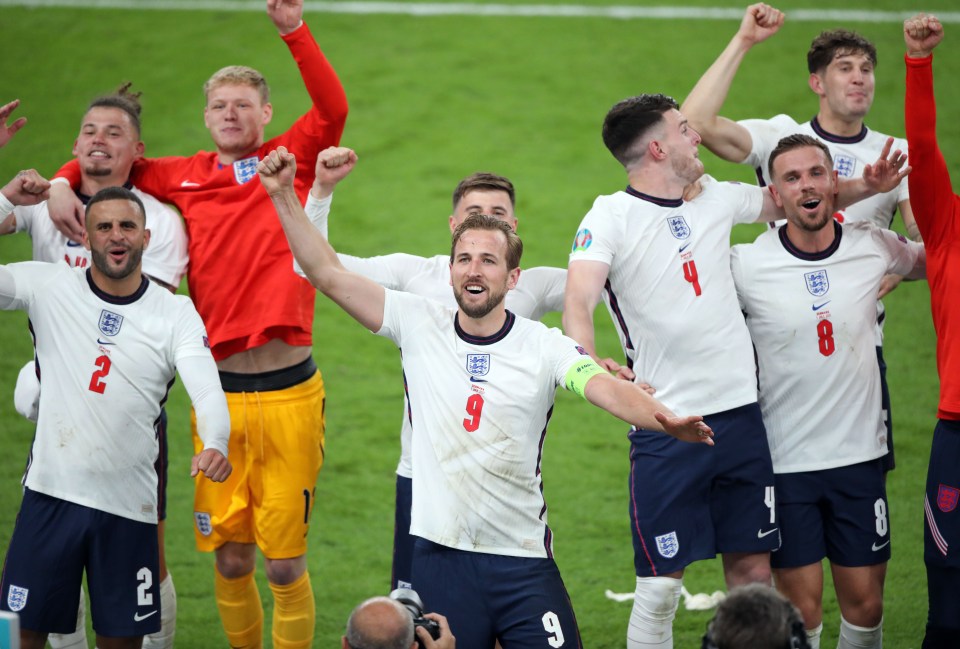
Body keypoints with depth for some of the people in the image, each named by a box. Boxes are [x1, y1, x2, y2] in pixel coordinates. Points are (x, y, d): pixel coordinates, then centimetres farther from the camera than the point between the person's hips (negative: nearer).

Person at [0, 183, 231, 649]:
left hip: (128, 504, 1)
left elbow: (207, 389, -12)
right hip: (51, 491, -1)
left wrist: (215, 445, -34)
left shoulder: (176, 314, 0)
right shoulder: (48, 287, 0)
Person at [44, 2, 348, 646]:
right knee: (231, 561, 8)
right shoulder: (183, 177, 10)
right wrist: (61, 187, 1)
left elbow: (333, 111, -14)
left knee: (286, 564, 1)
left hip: (289, 396, -2)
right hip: (219, 394, 2)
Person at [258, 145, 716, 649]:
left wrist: (664, 418, -39)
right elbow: (328, 275, 1)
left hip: (523, 557, -1)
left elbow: (606, 389, -19)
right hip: (439, 552, 1)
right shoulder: (419, 326, 3)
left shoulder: (544, 346, -2)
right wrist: (283, 195, -6)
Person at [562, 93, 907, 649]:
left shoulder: (715, 199, 10)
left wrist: (866, 186, 11)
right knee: (661, 586, -4)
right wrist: (591, 367, -41)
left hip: (741, 416, 6)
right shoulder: (611, 217, -7)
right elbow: (578, 301, -21)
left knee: (753, 572, 7)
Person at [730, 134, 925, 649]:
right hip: (785, 464, -3)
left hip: (859, 454, 3)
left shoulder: (873, 248, -2)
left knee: (865, 604, 8)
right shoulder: (746, 266, -12)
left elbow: (931, 259, 20)